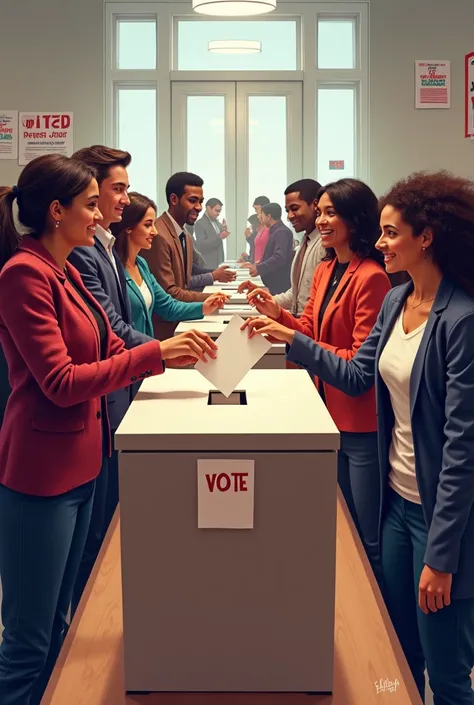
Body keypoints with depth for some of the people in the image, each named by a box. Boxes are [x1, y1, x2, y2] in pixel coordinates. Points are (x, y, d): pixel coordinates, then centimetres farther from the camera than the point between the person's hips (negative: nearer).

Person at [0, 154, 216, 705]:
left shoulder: (63, 272, 12)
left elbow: (108, 351, 13)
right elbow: (61, 382, -21)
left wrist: (177, 348, 0)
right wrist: (155, 353, -19)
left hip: (78, 465, 9)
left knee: (57, 625, 19)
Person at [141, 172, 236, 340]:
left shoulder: (186, 238, 15)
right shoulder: (159, 236, -18)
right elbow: (168, 293, -20)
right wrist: (211, 299, -17)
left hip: (177, 324, 9)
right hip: (161, 329, -9)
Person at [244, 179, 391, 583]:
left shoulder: (371, 278, -18)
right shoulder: (325, 270, 11)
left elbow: (361, 361, -20)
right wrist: (278, 314, -3)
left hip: (362, 422, -9)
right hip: (331, 413, 9)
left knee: (370, 539, 2)